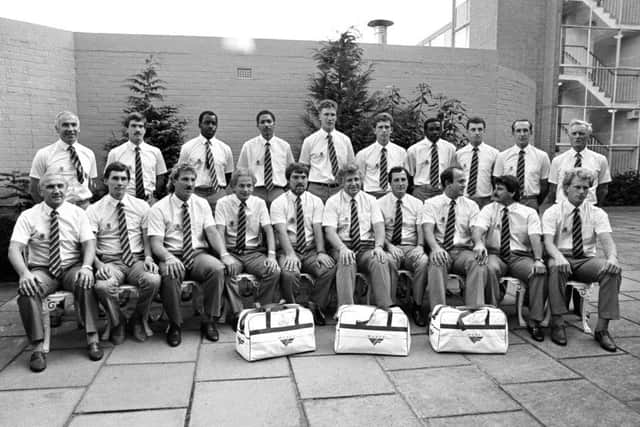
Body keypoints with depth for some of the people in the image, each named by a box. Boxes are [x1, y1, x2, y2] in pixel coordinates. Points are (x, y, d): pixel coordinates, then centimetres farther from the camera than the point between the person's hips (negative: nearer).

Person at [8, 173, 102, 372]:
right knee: (26, 289, -31)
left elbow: (89, 243, -4)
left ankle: (92, 339, -26)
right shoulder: (28, 216, 2)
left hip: (72, 268, 0)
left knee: (85, 282, -33)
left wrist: (86, 267, -25)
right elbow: (14, 249, -8)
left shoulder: (78, 213, 5)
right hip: (41, 270, 0)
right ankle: (38, 347, -24)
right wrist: (24, 273, -28)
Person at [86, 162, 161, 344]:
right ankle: (117, 322, -2)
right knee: (103, 286, -36)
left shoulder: (141, 206, 10)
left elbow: (147, 238, 7)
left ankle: (139, 320, 0)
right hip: (110, 262, -1)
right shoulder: (94, 210, 5)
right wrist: (99, 264, -20)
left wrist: (148, 257, -13)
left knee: (153, 280, -32)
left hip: (137, 260, 1)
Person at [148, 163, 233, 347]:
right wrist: (169, 258, -30)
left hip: (198, 254, 3)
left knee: (217, 268, -29)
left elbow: (212, 232, 0)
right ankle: (175, 325, -13)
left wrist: (224, 254, -19)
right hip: (172, 256, -2)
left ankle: (208, 321, -13)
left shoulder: (202, 204, 11)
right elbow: (156, 243, -8)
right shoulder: (159, 208, 1)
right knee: (169, 276, -36)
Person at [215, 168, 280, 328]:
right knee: (226, 272, -35)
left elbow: (268, 230, 0)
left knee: (274, 272, -27)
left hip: (254, 252, 2)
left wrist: (271, 255, -17)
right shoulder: (223, 203, 2)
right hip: (231, 252, -1)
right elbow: (220, 232, -7)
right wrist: (225, 257, -25)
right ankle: (237, 315, -23)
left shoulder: (259, 203, 7)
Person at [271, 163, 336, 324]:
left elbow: (318, 229, -2)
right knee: (288, 273, -35)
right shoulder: (278, 203, 3)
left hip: (311, 250, 2)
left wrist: (321, 252, -19)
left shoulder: (315, 201, 11)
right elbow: (281, 231, -12)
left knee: (329, 269, -29)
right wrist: (290, 254, -29)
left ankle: (315, 306, -9)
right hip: (288, 251, -2)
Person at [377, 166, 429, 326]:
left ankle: (417, 306, -19)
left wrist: (420, 246, -15)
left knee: (423, 260, -32)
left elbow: (420, 229, 5)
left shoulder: (416, 203, 12)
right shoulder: (381, 203, 6)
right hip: (390, 247, -1)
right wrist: (389, 246, -20)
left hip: (411, 247, 2)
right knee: (389, 261, -37)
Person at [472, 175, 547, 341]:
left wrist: (538, 260, -26)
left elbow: (535, 237, -7)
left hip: (521, 257, 1)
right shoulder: (488, 210, 8)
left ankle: (534, 321, -17)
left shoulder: (529, 213, 8)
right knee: (489, 269, -35)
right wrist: (479, 243, -34)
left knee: (540, 272, -29)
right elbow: (478, 229, -10)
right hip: (495, 254, 0)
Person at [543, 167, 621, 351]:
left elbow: (607, 240, -7)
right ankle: (557, 324, -27)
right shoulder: (552, 212, 0)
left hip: (586, 261, 2)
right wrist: (559, 257, -36)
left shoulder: (597, 213, 7)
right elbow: (548, 242, -13)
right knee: (556, 267, -38)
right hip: (562, 259, -2)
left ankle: (602, 328, -21)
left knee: (612, 270, -28)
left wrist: (612, 257, -31)